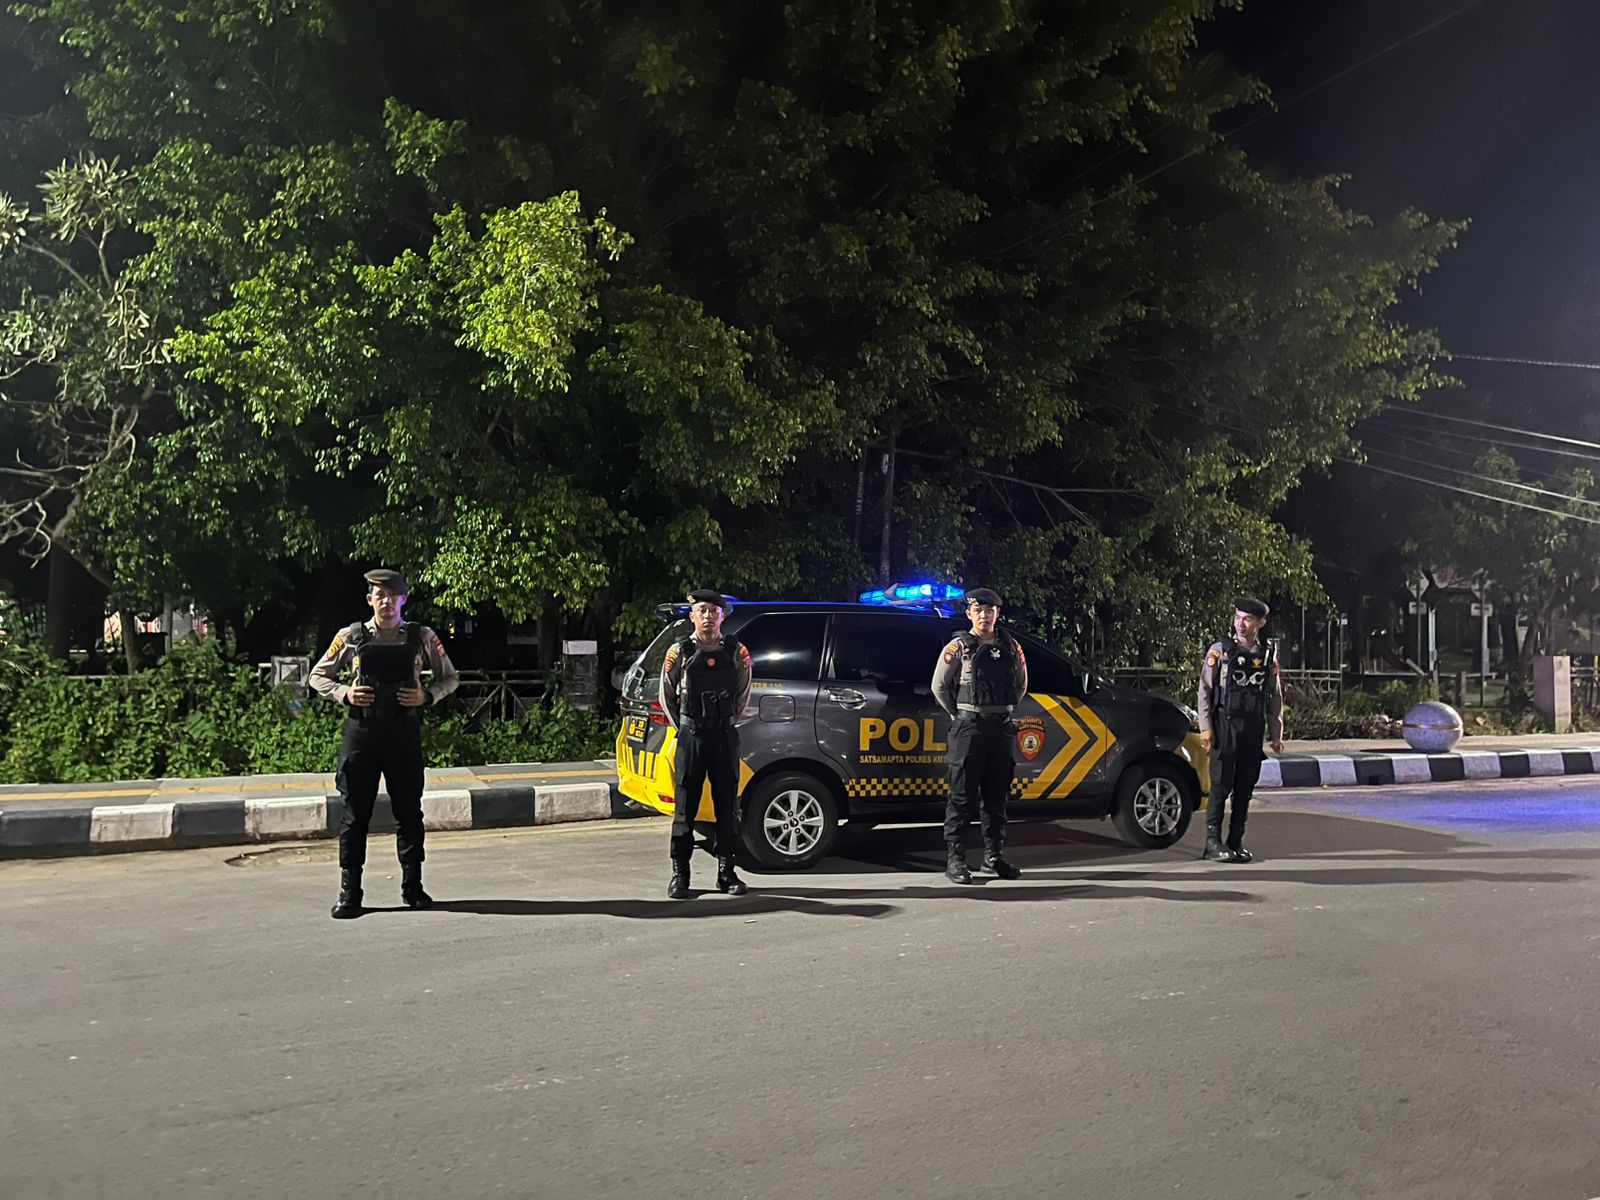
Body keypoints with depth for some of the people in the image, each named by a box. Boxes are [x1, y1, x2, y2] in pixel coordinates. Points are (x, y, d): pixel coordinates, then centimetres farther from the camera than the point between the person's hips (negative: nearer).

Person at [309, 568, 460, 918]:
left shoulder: (422, 637, 4)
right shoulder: (350, 637, 3)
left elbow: (450, 678, 13)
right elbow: (318, 676, 12)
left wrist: (426, 696, -6)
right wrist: (344, 694, -6)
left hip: (404, 731, 1)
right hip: (361, 730, 0)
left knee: (409, 811, 6)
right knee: (355, 814, 4)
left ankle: (412, 886, 18)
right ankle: (349, 892, 12)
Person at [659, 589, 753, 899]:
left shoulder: (736, 652, 5)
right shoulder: (679, 652, 0)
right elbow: (667, 695, 10)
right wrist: (684, 729, 10)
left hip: (726, 737, 2)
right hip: (691, 737, -2)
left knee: (727, 805, 5)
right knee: (685, 806, 1)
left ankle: (727, 872, 14)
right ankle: (679, 874, 9)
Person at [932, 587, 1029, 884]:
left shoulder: (1011, 648, 10)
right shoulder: (958, 647, -3)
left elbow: (1021, 686, 21)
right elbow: (939, 687, 2)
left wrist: (1002, 713, 15)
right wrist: (959, 716, 5)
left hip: (1002, 728, 5)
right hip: (968, 728, -4)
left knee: (997, 797, 9)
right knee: (963, 796, -4)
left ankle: (993, 857, 18)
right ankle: (955, 859, 0)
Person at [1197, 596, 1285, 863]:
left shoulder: (1269, 653, 9)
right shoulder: (1219, 650, 0)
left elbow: (1275, 696, 12)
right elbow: (1205, 690, -1)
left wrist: (1276, 733, 8)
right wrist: (1205, 727, -8)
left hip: (1254, 728, 3)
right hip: (1225, 724, -3)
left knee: (1245, 786, 6)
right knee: (1221, 784, -6)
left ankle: (1236, 841, 15)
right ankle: (1213, 842, -1)